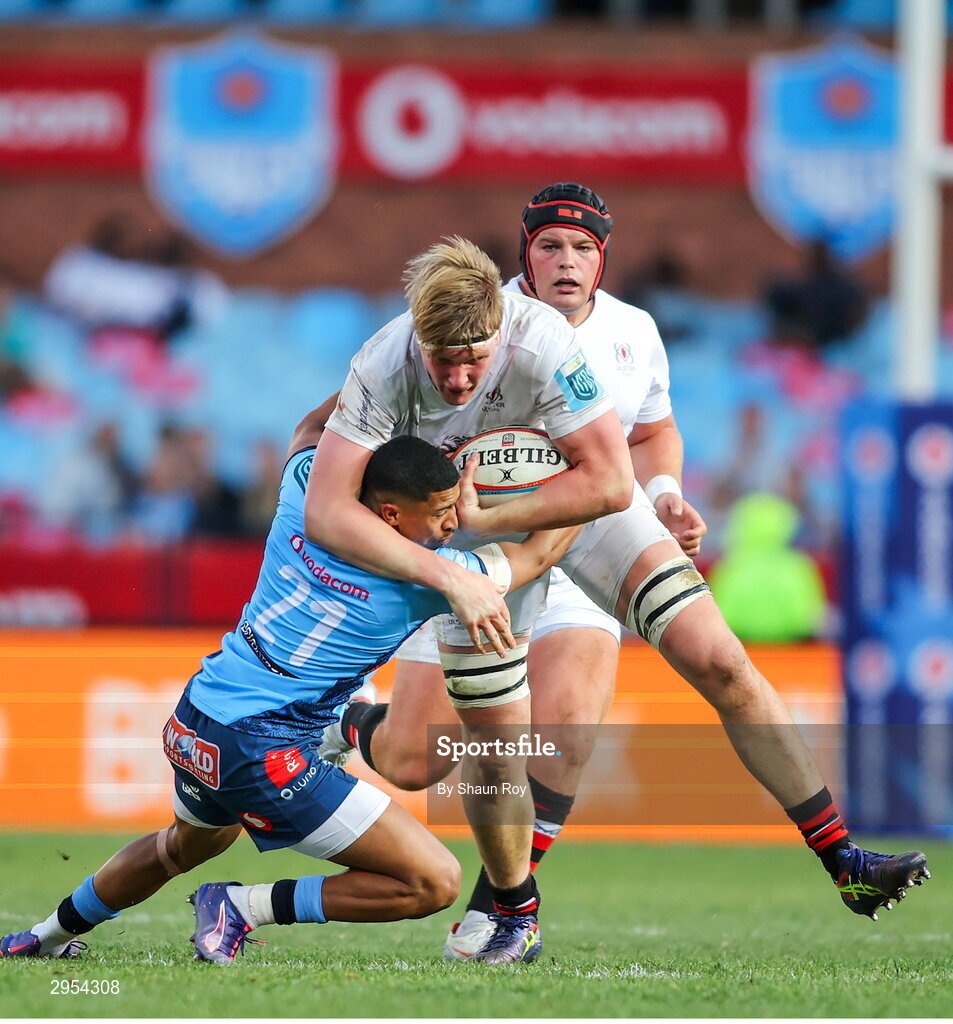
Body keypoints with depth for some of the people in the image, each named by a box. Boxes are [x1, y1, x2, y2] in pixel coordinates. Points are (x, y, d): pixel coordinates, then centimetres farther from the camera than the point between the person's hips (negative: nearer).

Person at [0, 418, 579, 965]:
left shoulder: (308, 491, -1)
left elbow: (310, 431, 25)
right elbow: (539, 554, 0)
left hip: (191, 724, 9)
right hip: (264, 754, -8)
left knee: (191, 843, 41)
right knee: (435, 883, -9)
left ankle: (49, 934, 55)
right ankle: (246, 906, -4)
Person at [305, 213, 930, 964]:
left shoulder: (542, 345, -35)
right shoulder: (383, 370, -32)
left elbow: (610, 483, -32)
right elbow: (327, 512, -37)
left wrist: (481, 519, -35)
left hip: (579, 500, -1)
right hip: (470, 528, 1)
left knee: (722, 666, -8)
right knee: (492, 743, 1)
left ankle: (843, 862, -1)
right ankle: (516, 921, 26)